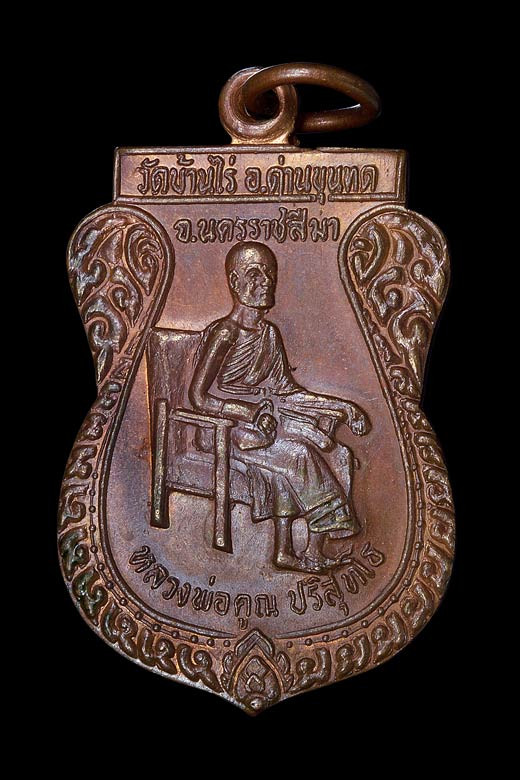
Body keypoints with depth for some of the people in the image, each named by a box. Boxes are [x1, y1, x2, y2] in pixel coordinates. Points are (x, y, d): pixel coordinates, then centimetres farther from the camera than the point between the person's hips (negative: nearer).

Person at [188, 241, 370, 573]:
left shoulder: (269, 333, 11)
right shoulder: (223, 334, -12)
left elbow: (284, 390, 13)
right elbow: (199, 396, -17)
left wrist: (343, 407, 6)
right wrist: (251, 413, -26)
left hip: (263, 415, 7)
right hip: (223, 427, -7)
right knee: (296, 452, -26)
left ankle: (285, 550, -15)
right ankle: (314, 549, -11)